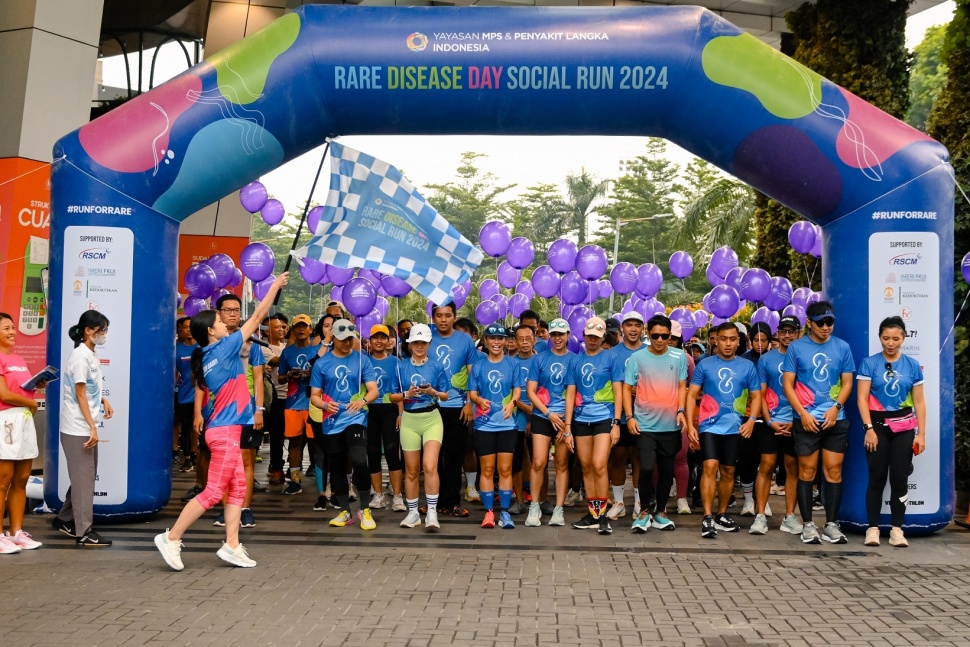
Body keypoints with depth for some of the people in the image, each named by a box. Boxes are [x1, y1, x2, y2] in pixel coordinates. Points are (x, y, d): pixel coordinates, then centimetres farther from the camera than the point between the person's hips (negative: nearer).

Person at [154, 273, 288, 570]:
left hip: (226, 429, 9)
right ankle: (171, 538, 1)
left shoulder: (211, 355, 9)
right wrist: (275, 285, 2)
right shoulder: (222, 348, -12)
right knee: (214, 491, -5)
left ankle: (232, 546, 13)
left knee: (237, 488, 11)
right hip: (225, 431, -9)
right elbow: (257, 317, -7)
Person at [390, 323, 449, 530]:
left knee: (430, 466, -16)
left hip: (432, 419, -2)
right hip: (409, 420, 2)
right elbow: (392, 397, 5)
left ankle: (432, 512, -8)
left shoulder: (436, 367, 2)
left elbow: (445, 395, 5)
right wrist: (407, 394, -14)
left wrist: (433, 392, -15)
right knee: (411, 470, 8)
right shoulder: (401, 367, 3)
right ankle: (413, 513, 21)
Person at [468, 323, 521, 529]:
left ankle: (505, 512, 8)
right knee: (487, 469, 4)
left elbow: (517, 389, 0)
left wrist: (512, 402, -21)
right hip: (484, 424, 1)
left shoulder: (512, 365, 4)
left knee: (505, 469, 2)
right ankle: (489, 512, 10)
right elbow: (472, 393, 5)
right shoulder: (478, 366, 6)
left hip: (507, 424, -1)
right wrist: (480, 400, -18)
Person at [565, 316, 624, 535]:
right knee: (586, 467, 8)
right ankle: (592, 513, 17)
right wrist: (568, 425, 2)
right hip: (581, 420, 4)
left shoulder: (611, 358, 1)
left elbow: (618, 392, -1)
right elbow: (570, 394, 9)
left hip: (604, 418, -4)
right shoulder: (576, 361, 10)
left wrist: (616, 423, -9)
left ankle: (602, 514, -3)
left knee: (599, 466, -13)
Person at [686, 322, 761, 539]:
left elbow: (756, 396, 8)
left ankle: (721, 515, 24)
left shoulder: (747, 367, 5)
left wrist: (751, 419, -9)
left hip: (734, 427, 2)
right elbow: (692, 395, 1)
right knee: (710, 467, -14)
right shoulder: (705, 365, 0)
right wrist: (690, 425, -7)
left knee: (728, 472, 10)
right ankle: (707, 517, -13)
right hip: (709, 425, -2)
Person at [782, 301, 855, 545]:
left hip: (835, 419, 2)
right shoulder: (796, 348, 1)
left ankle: (831, 524, 9)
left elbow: (847, 383, 7)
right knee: (807, 470, 2)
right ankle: (807, 524, 8)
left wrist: (836, 408, -9)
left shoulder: (842, 347, 6)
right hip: (806, 419, -1)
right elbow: (788, 384, 0)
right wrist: (803, 413, -10)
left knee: (834, 470, 2)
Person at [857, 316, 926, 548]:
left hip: (903, 427, 2)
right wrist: (869, 429, -11)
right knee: (877, 478, -1)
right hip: (878, 425, -2)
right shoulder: (869, 363, -2)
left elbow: (919, 402, 6)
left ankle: (897, 529, 8)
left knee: (900, 478, 1)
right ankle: (873, 528, 4)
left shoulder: (912, 365, 4)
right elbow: (862, 398, -4)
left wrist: (921, 434, 2)